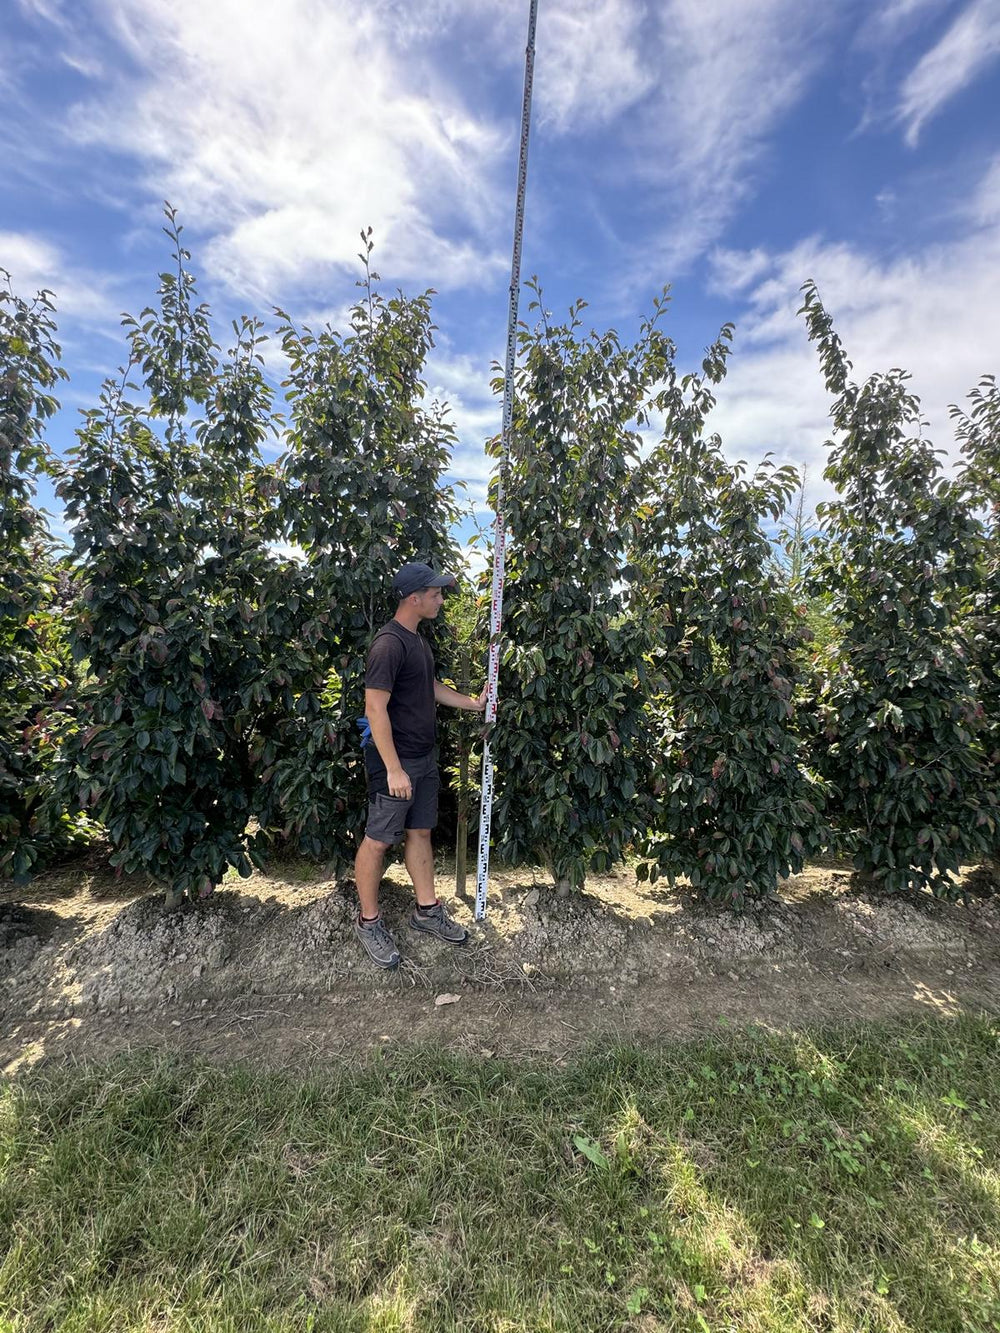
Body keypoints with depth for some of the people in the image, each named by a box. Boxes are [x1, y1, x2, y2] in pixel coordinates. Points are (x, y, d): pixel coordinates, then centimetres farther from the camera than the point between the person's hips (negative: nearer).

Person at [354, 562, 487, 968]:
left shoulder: (418, 640, 10)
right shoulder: (389, 644, -21)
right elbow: (375, 709, -23)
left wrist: (473, 703, 20)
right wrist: (393, 769, -23)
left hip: (424, 758, 9)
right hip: (396, 763, -9)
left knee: (420, 832, 17)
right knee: (377, 840, 5)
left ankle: (427, 910, 31)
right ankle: (368, 921, 23)